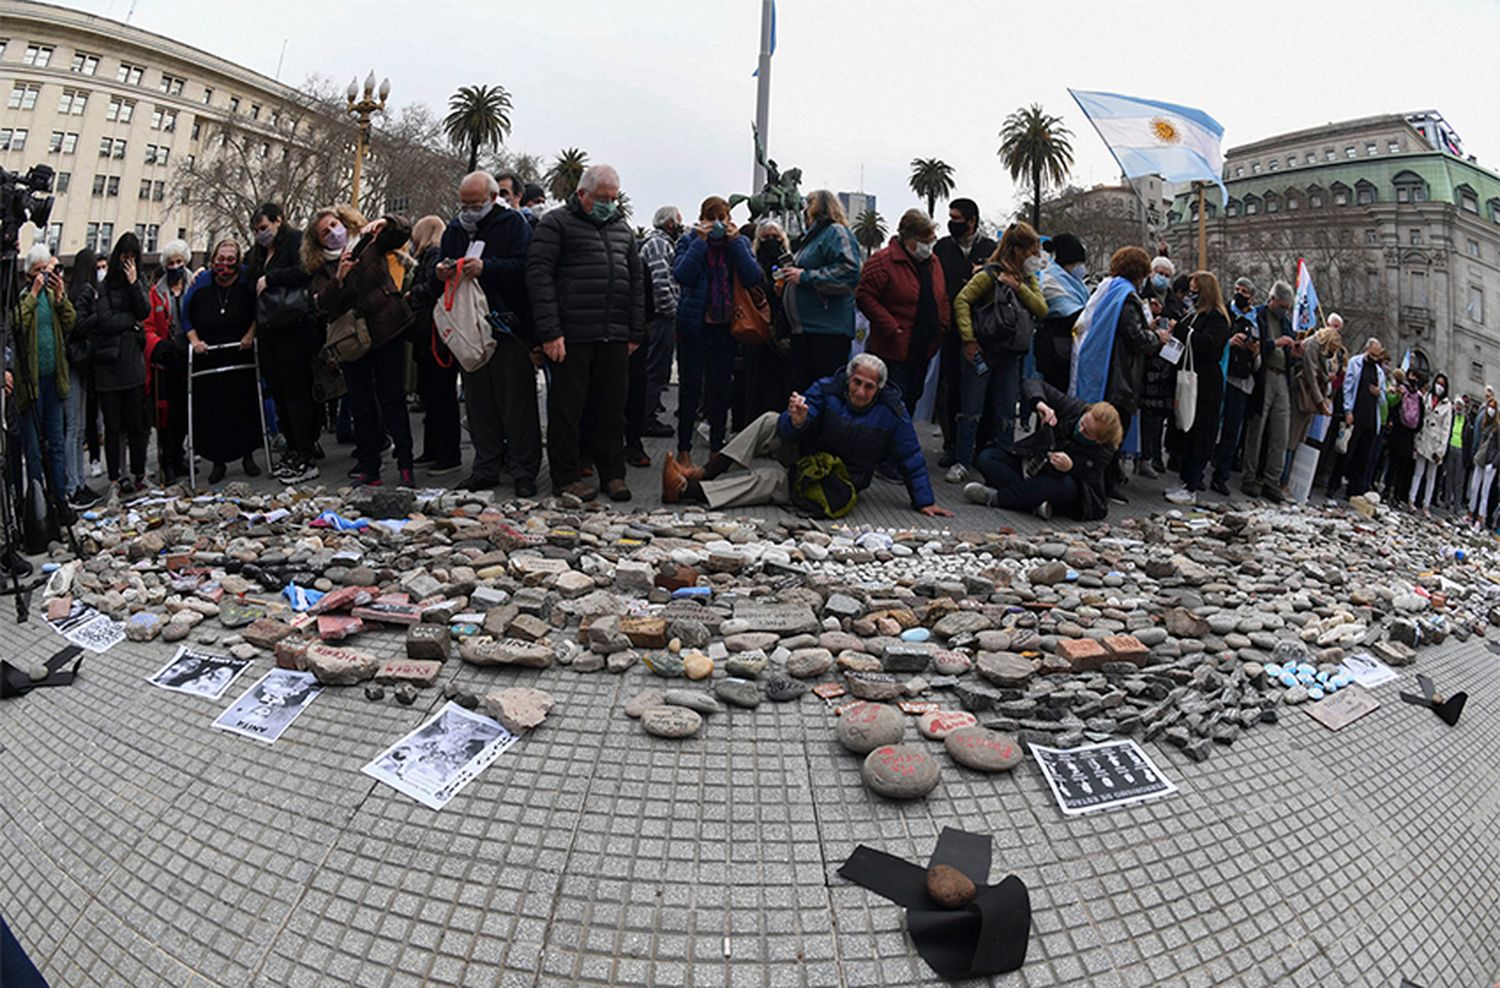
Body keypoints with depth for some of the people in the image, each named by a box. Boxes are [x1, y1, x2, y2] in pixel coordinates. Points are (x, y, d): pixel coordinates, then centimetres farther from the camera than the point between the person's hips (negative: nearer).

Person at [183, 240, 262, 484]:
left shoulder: (247, 280, -4)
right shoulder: (200, 284, 0)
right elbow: (186, 317, 9)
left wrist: (251, 334, -7)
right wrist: (194, 340, -4)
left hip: (241, 354, -1)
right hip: (208, 357, 1)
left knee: (245, 405, 1)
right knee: (211, 409, 0)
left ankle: (248, 456, 15)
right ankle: (218, 461, 10)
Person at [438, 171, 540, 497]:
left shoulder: (513, 223, -1)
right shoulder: (455, 229, 16)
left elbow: (524, 267, -15)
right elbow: (442, 266, 21)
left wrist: (486, 268, -24)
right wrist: (441, 272, -1)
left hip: (509, 325, -6)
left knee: (517, 400, -4)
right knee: (478, 400, 10)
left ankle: (524, 471, 3)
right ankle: (485, 467, 19)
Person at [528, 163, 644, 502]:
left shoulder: (622, 228, 20)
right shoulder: (556, 223, 1)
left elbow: (636, 280, 21)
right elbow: (539, 274, -7)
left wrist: (636, 332, 12)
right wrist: (550, 332, -15)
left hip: (615, 336, 5)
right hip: (572, 335, -5)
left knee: (613, 407, 9)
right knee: (567, 407, 1)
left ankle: (613, 474, 19)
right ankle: (566, 477, 11)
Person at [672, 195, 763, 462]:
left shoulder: (740, 242, 8)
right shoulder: (689, 240, 2)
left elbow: (753, 278, -8)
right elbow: (682, 275, -15)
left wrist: (735, 241, -11)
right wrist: (701, 241, -15)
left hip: (726, 324, 2)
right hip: (694, 323, -2)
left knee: (721, 387, 7)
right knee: (690, 386, 3)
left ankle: (717, 446, 18)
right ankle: (684, 448, 12)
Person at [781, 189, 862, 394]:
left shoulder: (837, 232, -6)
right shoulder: (814, 236, 25)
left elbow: (848, 272, -22)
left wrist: (804, 276, -17)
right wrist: (790, 274, 16)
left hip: (828, 331, -10)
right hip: (804, 329, 10)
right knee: (801, 387, 11)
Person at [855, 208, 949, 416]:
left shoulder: (933, 263, 12)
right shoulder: (883, 261, -12)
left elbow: (942, 299, 20)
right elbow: (864, 296, -15)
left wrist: (942, 327, 5)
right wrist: (891, 328, -18)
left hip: (923, 351, 7)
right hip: (892, 351, -7)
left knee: (911, 401, 16)